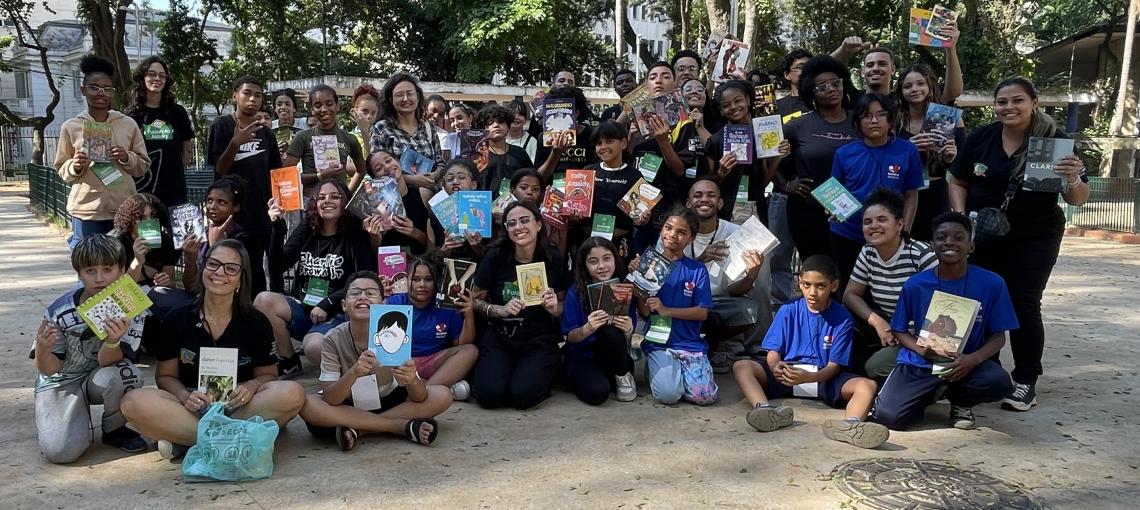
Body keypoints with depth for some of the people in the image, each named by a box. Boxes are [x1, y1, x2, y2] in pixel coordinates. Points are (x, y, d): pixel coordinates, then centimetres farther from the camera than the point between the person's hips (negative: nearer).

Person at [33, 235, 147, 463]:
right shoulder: (60, 312, -19)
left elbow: (105, 361, -23)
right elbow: (49, 369, -12)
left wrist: (113, 341, -46)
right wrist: (42, 351, -36)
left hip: (99, 378, 1)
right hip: (62, 382, -1)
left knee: (127, 373, -35)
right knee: (60, 451, -24)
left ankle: (114, 429, -4)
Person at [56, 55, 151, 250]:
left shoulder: (128, 124, 6)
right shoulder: (71, 127, 5)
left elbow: (144, 166, 10)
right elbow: (61, 169, 10)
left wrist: (127, 159, -9)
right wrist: (75, 167, -11)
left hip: (124, 210, 1)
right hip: (86, 211, -1)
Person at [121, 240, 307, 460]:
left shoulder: (256, 322, 0)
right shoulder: (179, 319, 2)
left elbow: (267, 375, 6)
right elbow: (166, 375, 6)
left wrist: (251, 387, -18)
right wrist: (185, 396, -16)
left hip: (237, 407, 0)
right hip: (193, 407, 0)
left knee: (292, 394, -29)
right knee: (134, 402, -28)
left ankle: (185, 440, -22)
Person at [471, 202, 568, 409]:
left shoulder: (554, 260, -3)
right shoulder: (495, 257, -6)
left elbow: (565, 306, 9)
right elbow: (476, 300, 3)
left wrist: (554, 308, -14)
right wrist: (501, 310, -15)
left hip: (540, 339, 0)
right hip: (499, 336, 1)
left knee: (524, 394, -24)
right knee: (489, 394, -22)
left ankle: (547, 372, 10)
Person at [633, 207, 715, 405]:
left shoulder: (697, 270, 2)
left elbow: (702, 313, -4)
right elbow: (644, 312, -2)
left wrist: (666, 310, -16)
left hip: (691, 343, 1)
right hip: (658, 343, 0)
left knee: (704, 396, -18)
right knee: (668, 394, -22)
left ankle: (679, 370, 12)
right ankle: (655, 369, 11)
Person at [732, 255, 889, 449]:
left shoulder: (842, 318, -2)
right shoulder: (788, 311, 2)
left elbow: (834, 366, -7)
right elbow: (773, 352, -2)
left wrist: (809, 377, -28)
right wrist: (776, 366, -28)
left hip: (824, 378, -1)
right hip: (786, 373, 1)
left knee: (868, 385, -26)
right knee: (741, 366, -22)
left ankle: (850, 424, -57)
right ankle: (765, 410, -49)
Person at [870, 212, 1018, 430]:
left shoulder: (992, 284, -7)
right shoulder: (915, 285, -6)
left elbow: (998, 336, -1)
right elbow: (900, 331, 5)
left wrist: (973, 359, -21)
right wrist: (922, 350, -17)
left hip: (967, 363, 1)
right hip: (920, 363, -1)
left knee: (1000, 382, -32)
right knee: (889, 417, -22)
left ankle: (959, 401, 5)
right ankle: (928, 395, 14)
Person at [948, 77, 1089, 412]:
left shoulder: (1055, 140, -10)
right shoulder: (980, 138, -4)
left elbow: (1077, 200, -10)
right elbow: (958, 182, 6)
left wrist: (1073, 179, -31)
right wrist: (961, 216, -9)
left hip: (1034, 240, -3)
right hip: (982, 237, 3)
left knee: (1023, 306, -3)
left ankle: (1026, 383, 7)